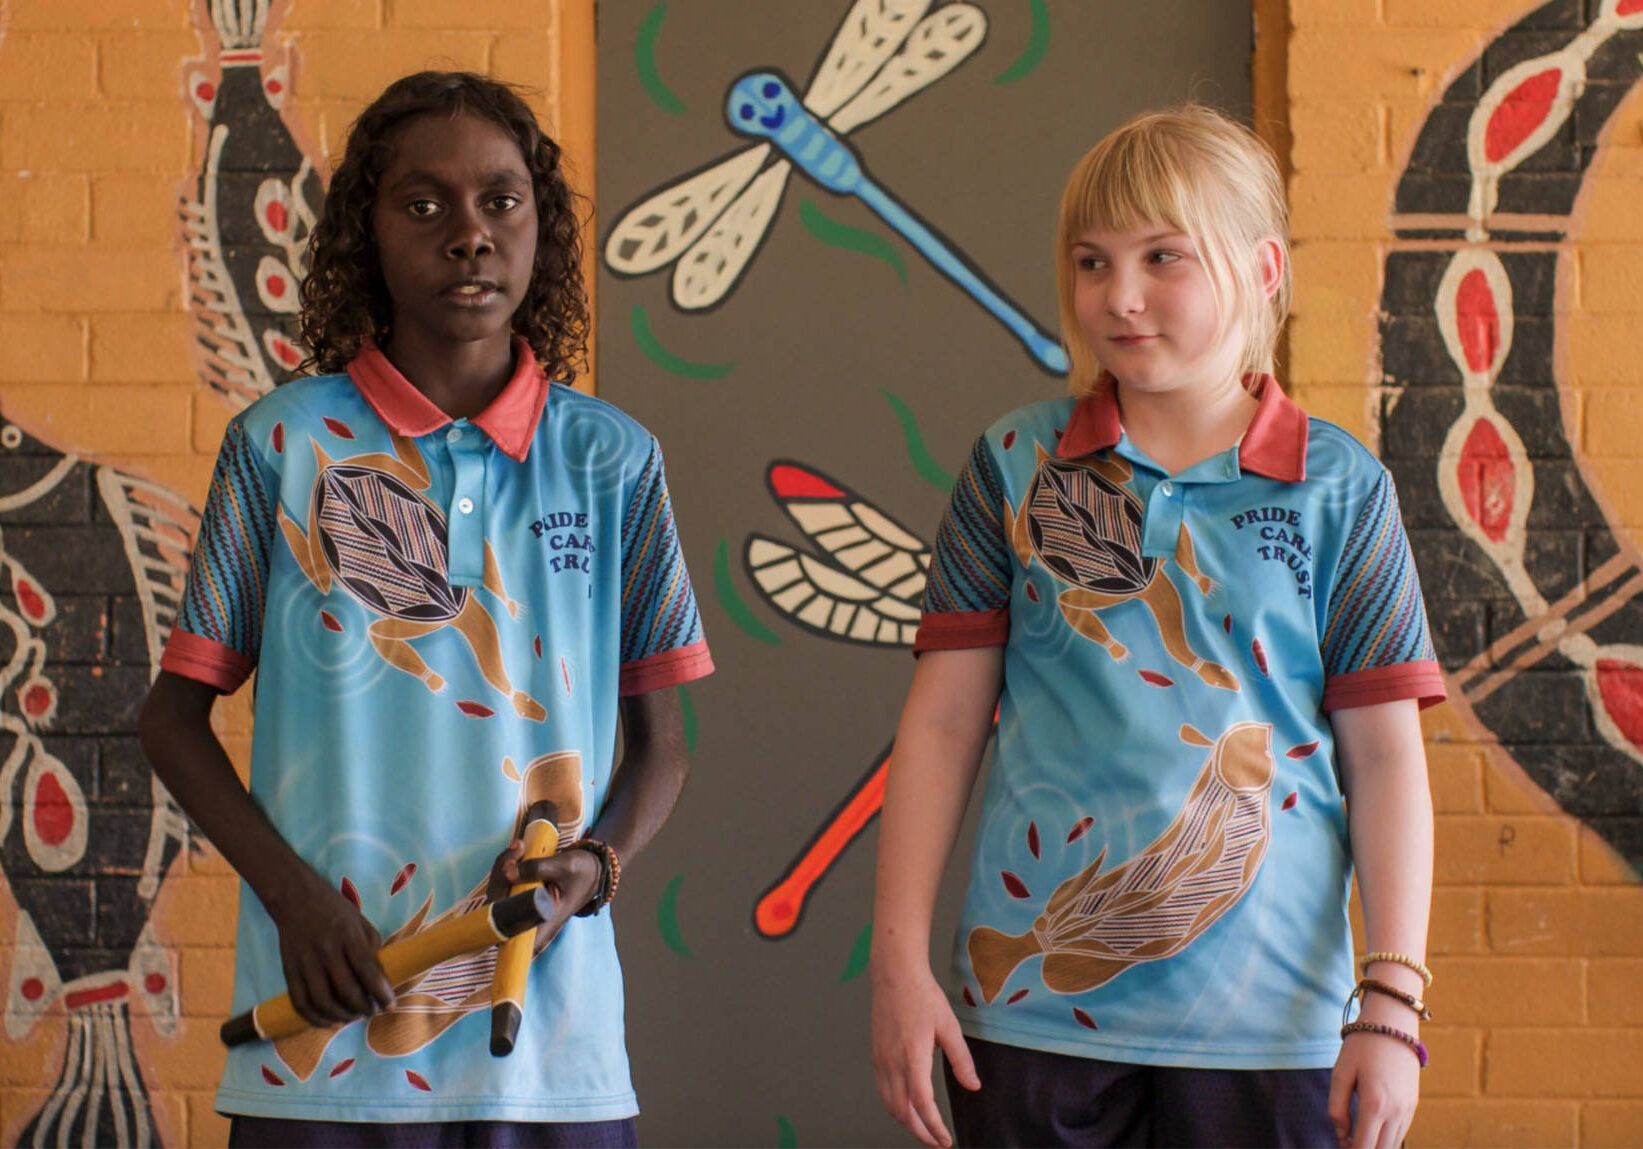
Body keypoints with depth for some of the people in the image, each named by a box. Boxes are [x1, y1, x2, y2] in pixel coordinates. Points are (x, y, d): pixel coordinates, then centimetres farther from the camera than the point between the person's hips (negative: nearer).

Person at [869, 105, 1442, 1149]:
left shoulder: (1339, 488, 1)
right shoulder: (1015, 466, 4)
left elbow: (1384, 754, 1)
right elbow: (944, 721, 5)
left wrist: (1393, 1002, -4)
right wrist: (900, 962, 0)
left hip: (1267, 1016, -1)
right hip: (1032, 1003, 1)